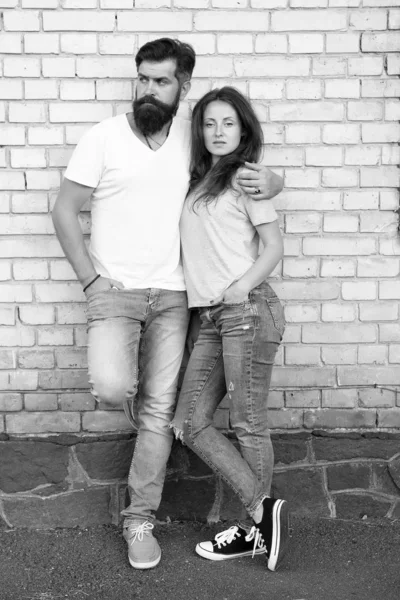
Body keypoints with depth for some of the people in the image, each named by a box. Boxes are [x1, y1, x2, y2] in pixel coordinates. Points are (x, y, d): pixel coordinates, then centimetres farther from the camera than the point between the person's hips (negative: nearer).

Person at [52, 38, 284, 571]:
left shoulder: (194, 140, 5)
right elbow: (65, 210, -1)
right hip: (114, 289, -2)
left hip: (171, 295, 2)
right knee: (111, 387, -23)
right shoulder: (104, 138, -3)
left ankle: (140, 520, 18)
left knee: (159, 412, 2)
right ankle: (137, 400, 16)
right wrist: (90, 278, -7)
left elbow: (255, 173, 15)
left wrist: (269, 182, -10)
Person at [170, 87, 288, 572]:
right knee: (189, 423, 4)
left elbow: (274, 247, -3)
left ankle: (257, 530, 14)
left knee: (248, 424, -1)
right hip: (211, 318, 8)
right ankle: (262, 511, 12)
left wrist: (239, 288, -15)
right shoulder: (197, 181, 18)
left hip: (249, 312, -7)